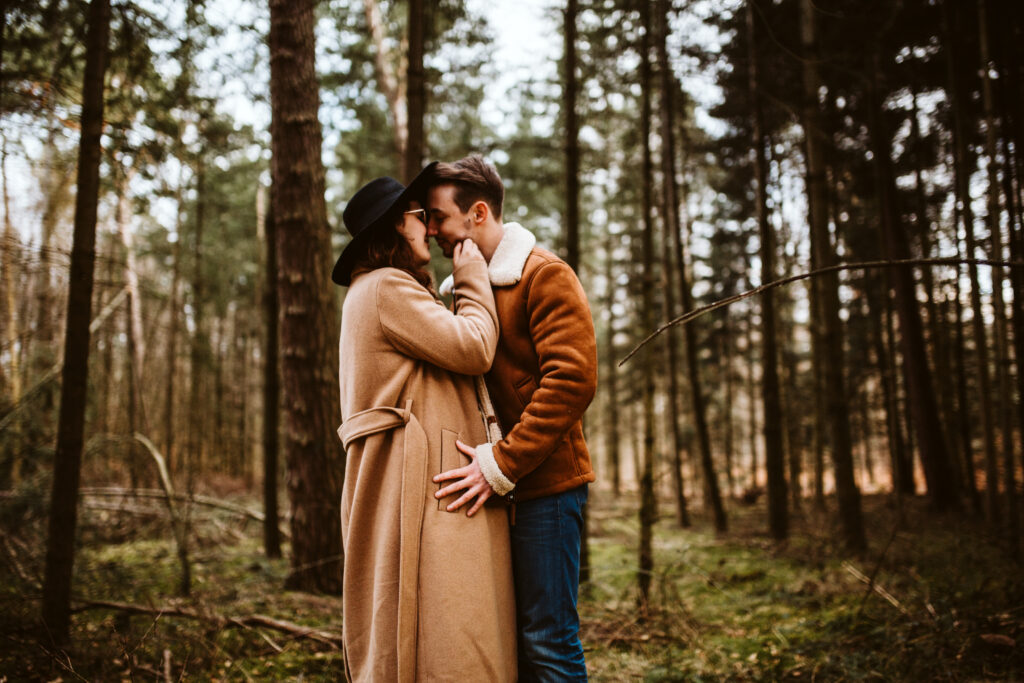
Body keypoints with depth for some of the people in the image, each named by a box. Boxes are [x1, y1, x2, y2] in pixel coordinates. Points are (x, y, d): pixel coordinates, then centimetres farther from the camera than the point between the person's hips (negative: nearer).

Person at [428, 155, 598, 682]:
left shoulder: (544, 275, -7)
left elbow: (573, 380, -18)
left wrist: (500, 463, -21)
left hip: (545, 485, -8)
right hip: (500, 487, 8)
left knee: (547, 639, -4)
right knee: (510, 636, 13)